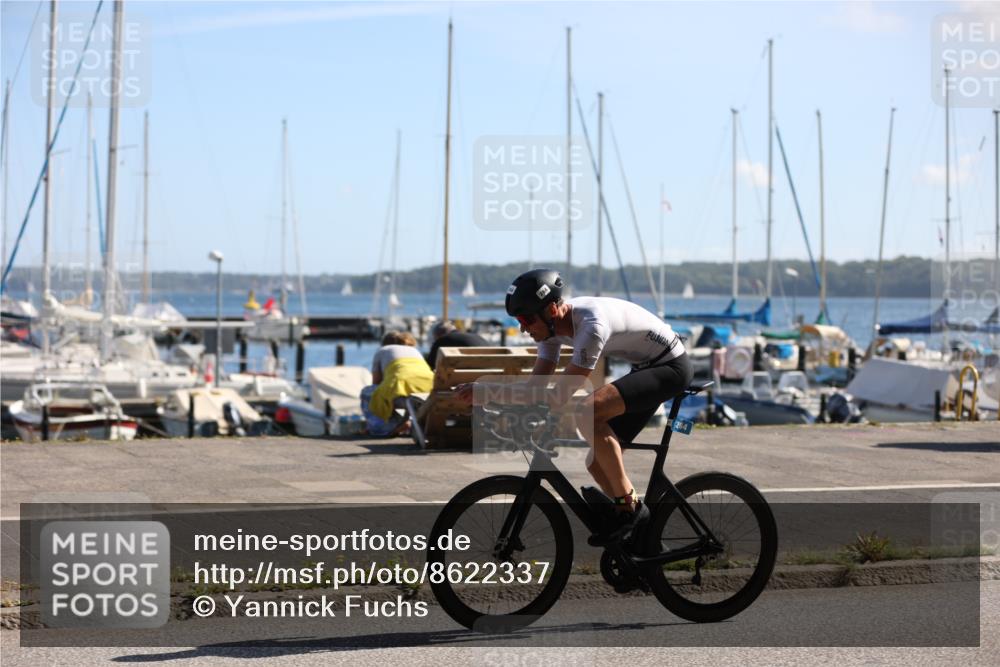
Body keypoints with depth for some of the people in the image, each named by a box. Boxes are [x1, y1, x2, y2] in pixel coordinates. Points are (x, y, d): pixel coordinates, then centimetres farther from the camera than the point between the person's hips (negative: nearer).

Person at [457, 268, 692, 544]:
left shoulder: (591, 325, -32)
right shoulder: (553, 324, -5)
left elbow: (559, 396, -33)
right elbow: (537, 386, -2)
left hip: (670, 367, -9)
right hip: (645, 368, 9)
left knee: (587, 413, -30)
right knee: (598, 462, 3)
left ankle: (629, 506, -20)